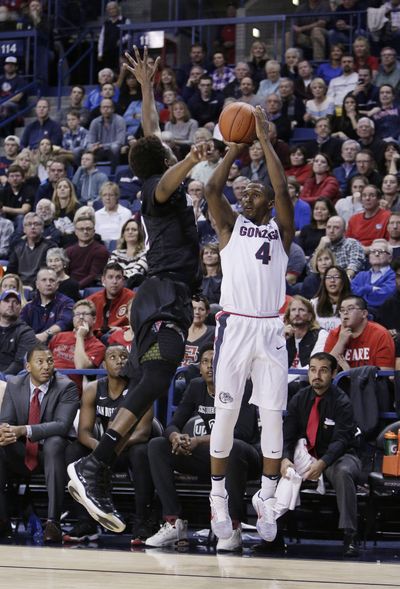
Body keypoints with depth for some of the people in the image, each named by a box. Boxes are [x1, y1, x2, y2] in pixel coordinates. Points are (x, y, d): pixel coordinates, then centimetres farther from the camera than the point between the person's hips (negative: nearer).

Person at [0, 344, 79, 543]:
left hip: (51, 451, -3)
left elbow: (62, 425, -23)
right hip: (21, 455, 3)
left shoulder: (66, 387, -11)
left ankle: (53, 521, -42)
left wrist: (24, 430, -37)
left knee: (54, 442, -38)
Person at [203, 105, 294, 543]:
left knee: (272, 416, -1)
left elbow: (282, 189, -4)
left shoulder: (281, 230, 11)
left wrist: (265, 140, -2)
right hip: (234, 326, 0)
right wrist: (237, 148, 2)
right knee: (226, 414, 0)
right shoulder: (230, 226, 12)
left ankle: (264, 501, 7)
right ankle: (219, 499, 9)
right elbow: (212, 188, -3)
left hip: (270, 330, 0)